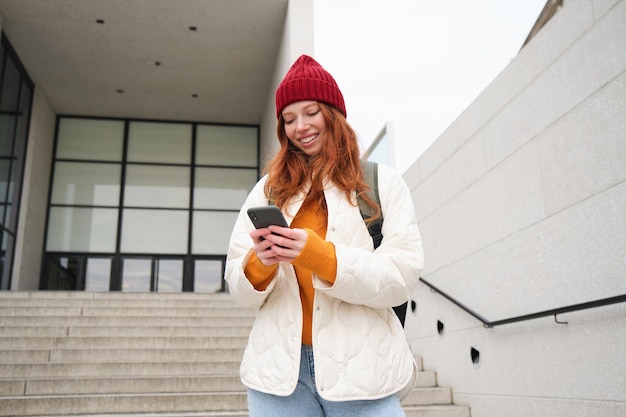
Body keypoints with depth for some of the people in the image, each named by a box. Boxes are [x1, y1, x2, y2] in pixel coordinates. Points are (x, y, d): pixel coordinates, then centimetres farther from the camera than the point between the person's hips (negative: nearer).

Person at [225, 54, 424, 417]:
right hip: (279, 366, 3)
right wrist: (259, 263, -16)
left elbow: (403, 276, -7)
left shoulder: (383, 183, 3)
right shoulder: (268, 190, 10)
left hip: (361, 368, -2)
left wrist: (318, 254, -20)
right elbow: (239, 287, 7)